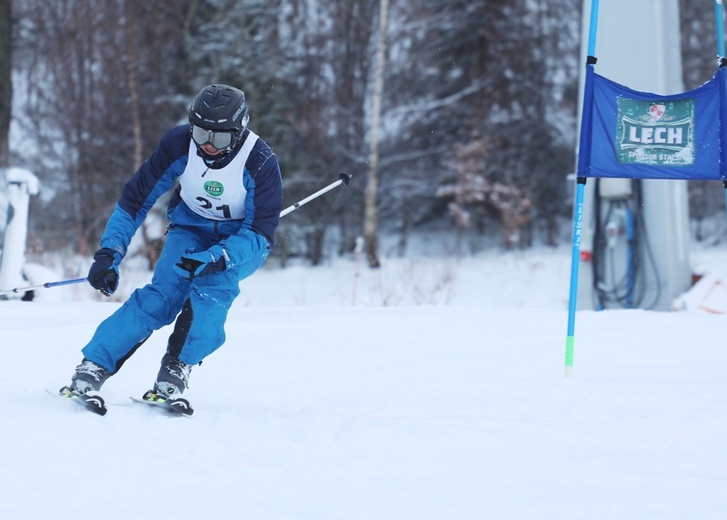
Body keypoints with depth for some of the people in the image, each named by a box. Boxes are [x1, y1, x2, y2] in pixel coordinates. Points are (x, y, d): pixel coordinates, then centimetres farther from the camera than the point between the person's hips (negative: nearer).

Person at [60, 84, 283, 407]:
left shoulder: (260, 162, -27)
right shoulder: (178, 144, -21)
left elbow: (261, 234, -28)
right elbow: (134, 200, -12)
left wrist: (216, 258, -45)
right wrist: (109, 254, -22)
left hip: (242, 240, -1)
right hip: (191, 228, 1)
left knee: (213, 283, -33)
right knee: (163, 294, -24)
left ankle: (177, 370, -25)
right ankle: (93, 367, -26)